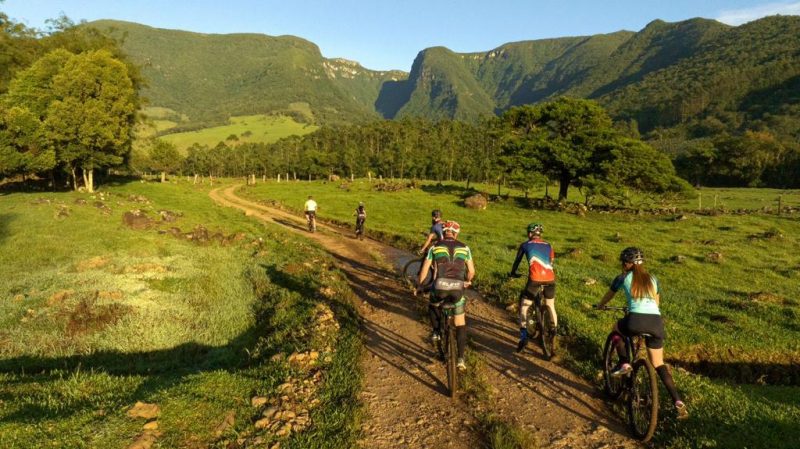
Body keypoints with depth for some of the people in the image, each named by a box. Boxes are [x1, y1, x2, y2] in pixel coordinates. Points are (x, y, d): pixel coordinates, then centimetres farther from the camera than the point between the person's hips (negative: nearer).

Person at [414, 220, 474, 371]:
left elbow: (424, 270, 10)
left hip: (439, 287, -1)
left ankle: (436, 331, 20)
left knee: (433, 306, 35)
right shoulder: (464, 248, 13)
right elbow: (472, 271, 17)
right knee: (460, 323, 15)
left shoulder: (435, 247, 10)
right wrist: (467, 281, 37)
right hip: (457, 288, 1)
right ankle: (461, 358, 11)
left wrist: (418, 286, 24)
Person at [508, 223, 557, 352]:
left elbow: (517, 261, 25)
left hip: (535, 279, -3)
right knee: (551, 306, 25)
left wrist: (512, 273, 42)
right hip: (550, 279, 3)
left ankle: (523, 336, 1)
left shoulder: (525, 245, 15)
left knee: (523, 307, 10)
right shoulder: (548, 245, 23)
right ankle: (554, 331, 33)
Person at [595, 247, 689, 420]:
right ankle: (678, 402, 6)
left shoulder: (623, 278, 13)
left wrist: (600, 305, 49)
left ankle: (624, 364, 14)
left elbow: (609, 296, 29)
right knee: (659, 365, 17)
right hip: (656, 322, 4)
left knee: (617, 328, 30)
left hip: (636, 321, -4)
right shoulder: (653, 279, 24)